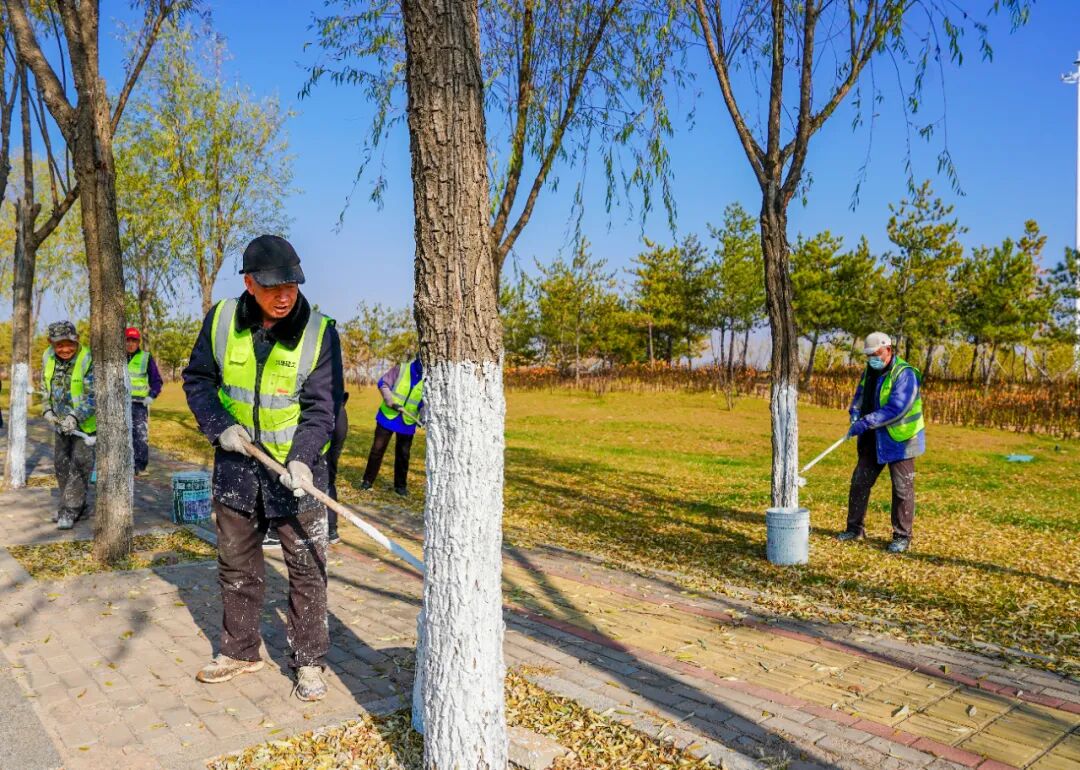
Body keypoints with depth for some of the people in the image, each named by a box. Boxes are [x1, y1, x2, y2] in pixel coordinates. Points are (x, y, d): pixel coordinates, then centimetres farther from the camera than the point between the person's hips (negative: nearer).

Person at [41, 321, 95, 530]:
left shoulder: (88, 360, -23)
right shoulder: (48, 357, -3)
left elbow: (93, 396, -25)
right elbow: (45, 387, 11)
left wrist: (75, 417, -35)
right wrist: (47, 410, -2)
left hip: (86, 422, -7)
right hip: (63, 421, 7)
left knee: (80, 465, -9)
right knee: (61, 464, 14)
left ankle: (70, 510, -1)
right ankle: (78, 507, 27)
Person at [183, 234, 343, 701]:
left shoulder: (319, 333, -13)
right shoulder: (221, 320, -5)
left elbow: (321, 407, -14)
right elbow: (197, 379, 6)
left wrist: (301, 458, -28)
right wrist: (220, 426, -9)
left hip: (296, 468, -3)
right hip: (236, 462, 3)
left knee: (307, 568, 3)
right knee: (236, 564, 16)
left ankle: (309, 662, 17)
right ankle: (239, 651, 34)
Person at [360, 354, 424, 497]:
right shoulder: (400, 369, -7)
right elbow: (383, 383, -9)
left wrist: (423, 416, -17)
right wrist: (391, 402, -20)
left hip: (407, 422, 2)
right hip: (388, 416, -2)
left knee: (403, 454, 10)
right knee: (377, 449, 4)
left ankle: (400, 485, 22)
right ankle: (368, 480, 15)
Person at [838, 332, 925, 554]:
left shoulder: (905, 375, -18)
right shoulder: (870, 372, 7)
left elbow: (896, 409, -26)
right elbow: (859, 397, 12)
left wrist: (866, 423, -28)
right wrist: (856, 416, -10)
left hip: (899, 440, -7)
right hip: (873, 439, 8)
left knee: (902, 489, 2)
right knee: (859, 482, 11)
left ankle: (902, 536, 12)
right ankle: (855, 528, 23)